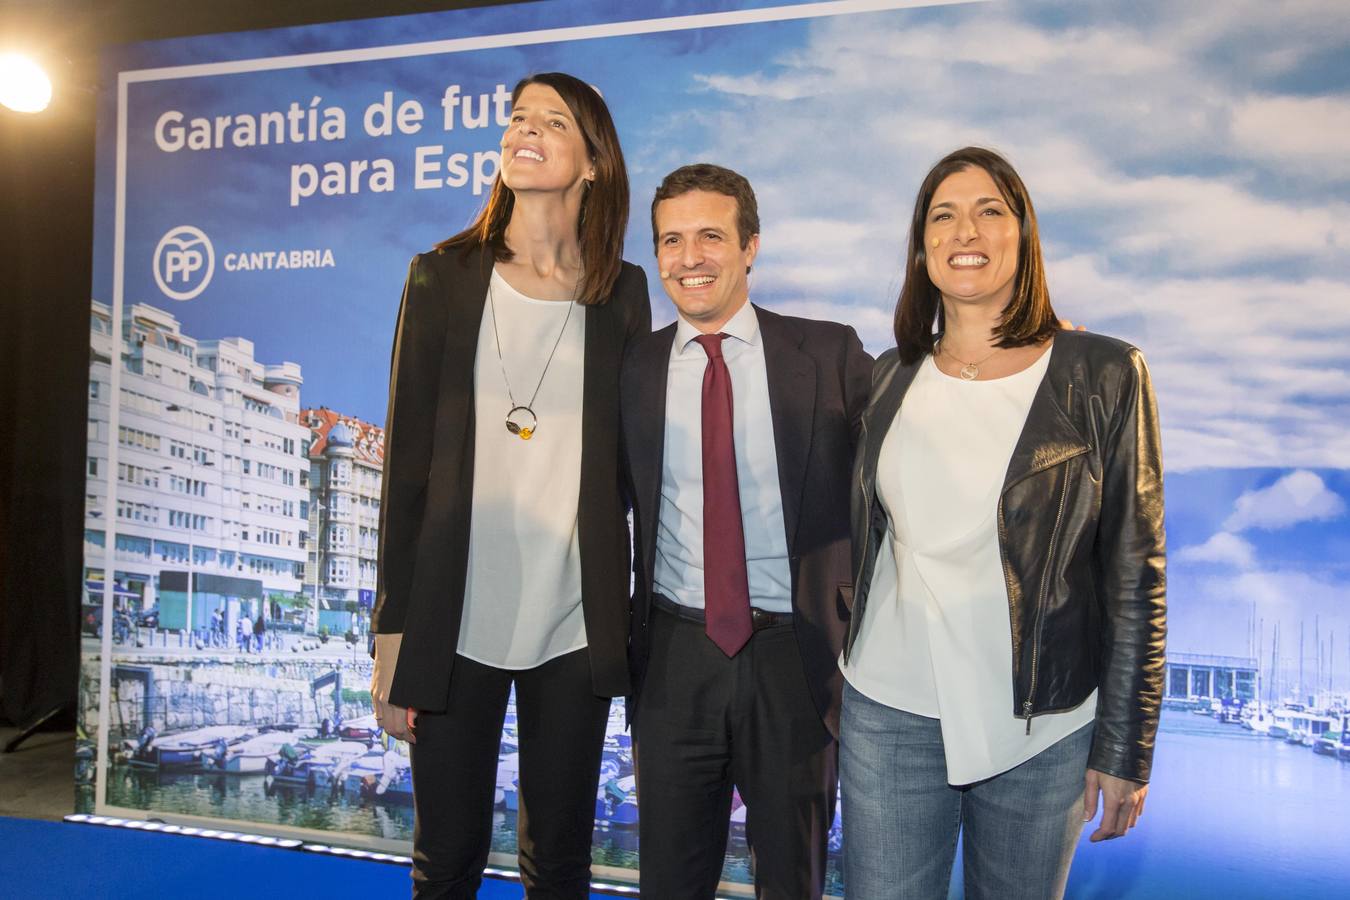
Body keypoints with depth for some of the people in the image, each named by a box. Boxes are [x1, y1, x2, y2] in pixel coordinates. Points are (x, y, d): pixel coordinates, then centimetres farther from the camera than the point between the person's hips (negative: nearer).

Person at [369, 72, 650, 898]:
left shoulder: (623, 290, 4)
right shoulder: (444, 277, 2)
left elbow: (629, 460, 8)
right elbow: (408, 458, 0)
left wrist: (628, 620, 3)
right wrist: (393, 631, -2)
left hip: (575, 627, 1)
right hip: (455, 623, 0)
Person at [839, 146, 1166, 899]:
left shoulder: (1104, 376, -6)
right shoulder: (892, 377, 4)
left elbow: (1135, 573, -5)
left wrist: (1124, 748, -4)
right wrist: (837, 679, 14)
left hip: (1042, 728, -2)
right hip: (890, 715, 3)